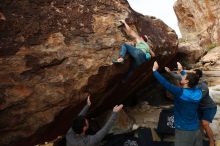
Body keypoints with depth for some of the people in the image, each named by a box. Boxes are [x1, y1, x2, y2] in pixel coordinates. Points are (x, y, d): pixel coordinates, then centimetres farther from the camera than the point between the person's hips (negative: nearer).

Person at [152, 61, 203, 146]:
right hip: (196, 130, 6)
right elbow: (193, 82, 16)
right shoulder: (198, 92, -3)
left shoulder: (180, 93, -22)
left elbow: (164, 83, -23)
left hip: (184, 131, -6)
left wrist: (155, 70, -11)